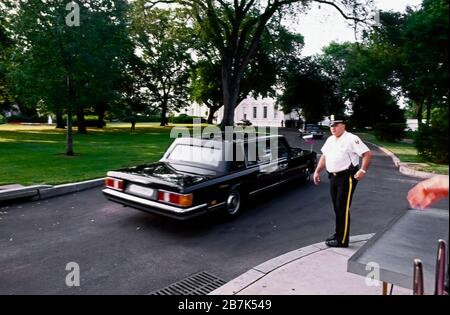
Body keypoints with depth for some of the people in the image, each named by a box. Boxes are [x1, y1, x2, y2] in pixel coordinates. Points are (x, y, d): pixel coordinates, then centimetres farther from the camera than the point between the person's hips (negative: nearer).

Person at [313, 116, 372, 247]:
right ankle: (338, 234, 29)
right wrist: (317, 171, 16)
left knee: (343, 209, -5)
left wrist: (363, 170, -22)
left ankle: (342, 240, 2)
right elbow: (324, 156, 22)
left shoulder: (351, 139, -10)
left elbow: (367, 154, -14)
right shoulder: (330, 140, 15)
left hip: (346, 178, -8)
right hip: (333, 177, 8)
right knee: (337, 208, 15)